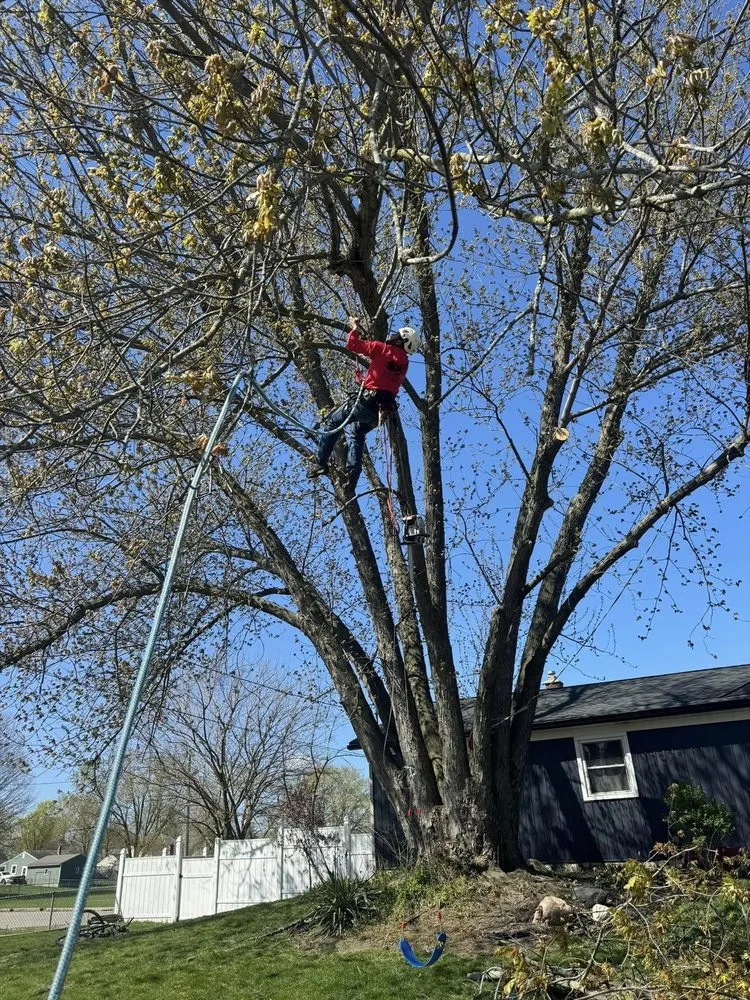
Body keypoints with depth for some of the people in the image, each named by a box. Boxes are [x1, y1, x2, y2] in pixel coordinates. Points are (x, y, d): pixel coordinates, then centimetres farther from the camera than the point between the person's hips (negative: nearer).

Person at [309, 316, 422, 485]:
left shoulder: (383, 349, -4)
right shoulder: (404, 362, 17)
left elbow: (353, 345, -4)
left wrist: (354, 328, 13)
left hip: (367, 400, -7)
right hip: (382, 409, 7)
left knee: (333, 422, 7)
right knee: (358, 434, 24)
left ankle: (320, 463, 2)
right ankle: (352, 475, 14)